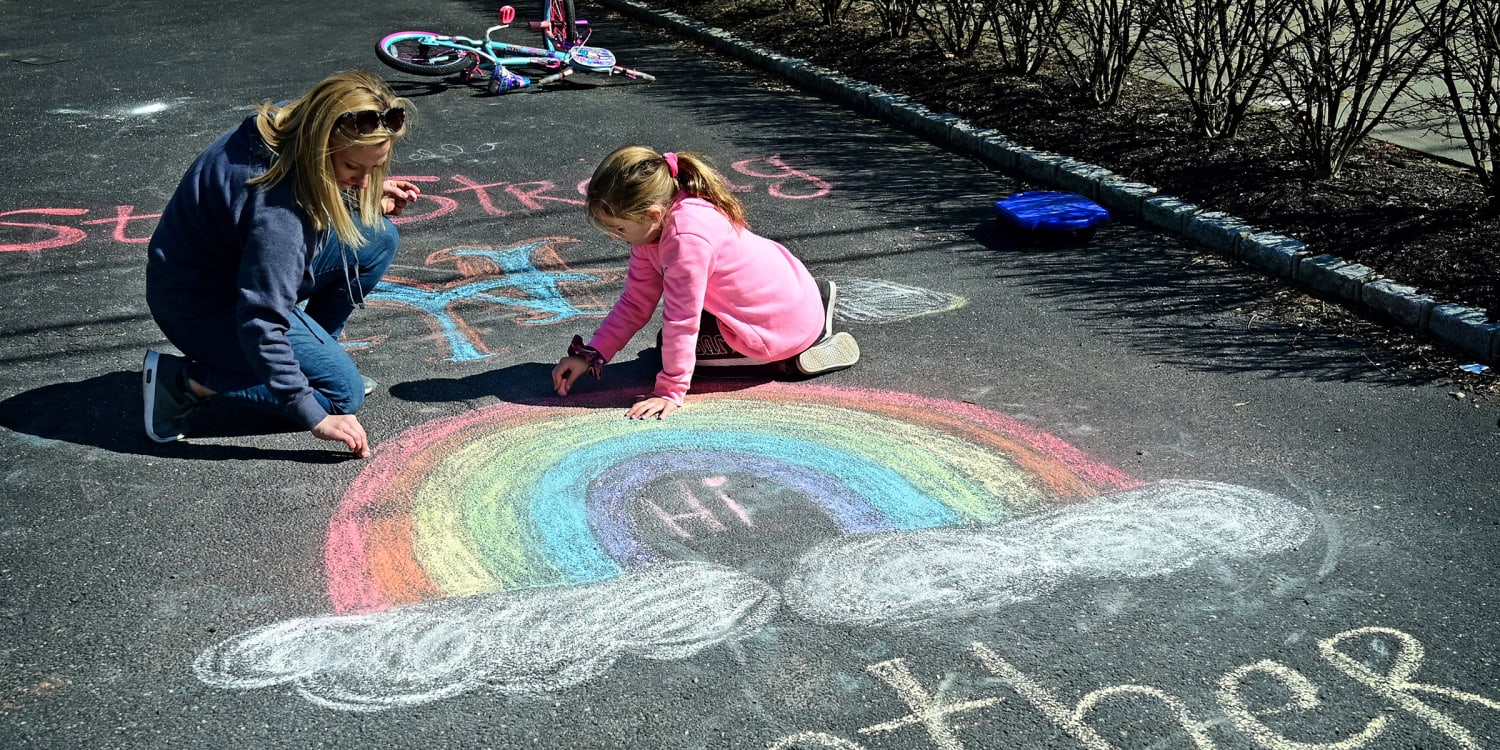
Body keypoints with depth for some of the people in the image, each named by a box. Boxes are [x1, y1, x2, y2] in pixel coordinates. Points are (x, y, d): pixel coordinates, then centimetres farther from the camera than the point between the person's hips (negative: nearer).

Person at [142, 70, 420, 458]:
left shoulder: (295, 121, -12)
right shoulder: (277, 212, -36)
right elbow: (260, 323, -34)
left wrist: (366, 199, -3)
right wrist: (316, 418, -30)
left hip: (237, 263, 9)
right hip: (200, 304, -9)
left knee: (378, 237, -3)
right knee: (343, 392, -8)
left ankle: (312, 351, 10)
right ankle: (186, 379, -5)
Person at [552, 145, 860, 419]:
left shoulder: (686, 238, -32)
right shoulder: (652, 226, -3)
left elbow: (681, 321, -28)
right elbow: (635, 303, 2)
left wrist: (670, 392, -21)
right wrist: (589, 354, -4)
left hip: (785, 325, -9)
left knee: (670, 343, -3)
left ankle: (791, 359, -4)